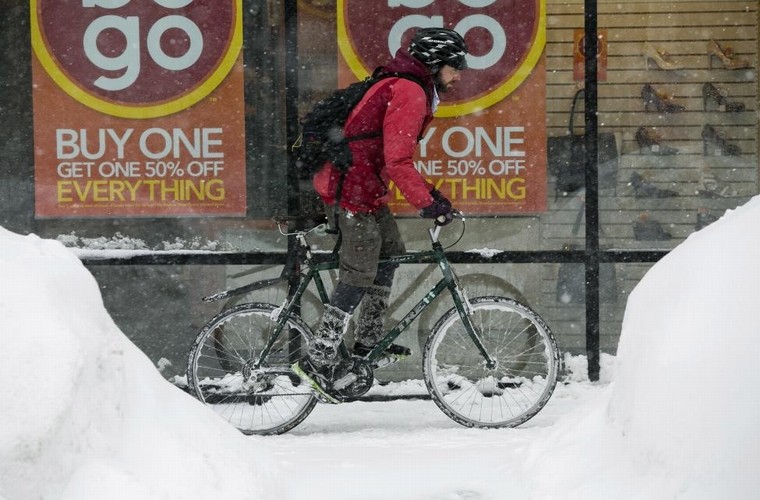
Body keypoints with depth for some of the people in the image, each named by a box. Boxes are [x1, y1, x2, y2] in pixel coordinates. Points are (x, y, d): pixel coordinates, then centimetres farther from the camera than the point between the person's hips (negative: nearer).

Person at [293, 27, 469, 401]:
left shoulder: (401, 87, 18)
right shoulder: (410, 93, -16)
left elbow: (396, 157, 22)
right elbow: (398, 161, -24)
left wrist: (430, 192, 15)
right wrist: (427, 204, -20)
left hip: (362, 184, 11)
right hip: (352, 190, -11)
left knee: (390, 253, 19)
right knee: (359, 276, -8)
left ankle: (369, 341, 26)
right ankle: (317, 362, -7)